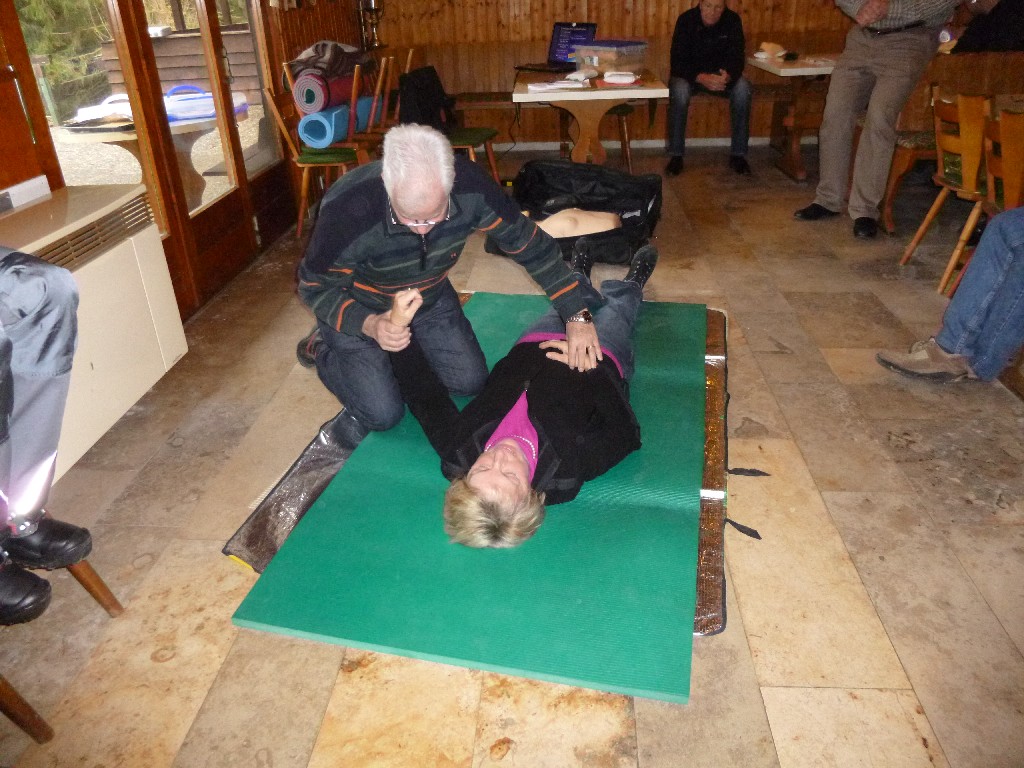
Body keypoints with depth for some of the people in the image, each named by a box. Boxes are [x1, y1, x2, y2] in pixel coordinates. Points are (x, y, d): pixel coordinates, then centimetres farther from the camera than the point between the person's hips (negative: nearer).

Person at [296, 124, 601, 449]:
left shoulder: (471, 187, -30)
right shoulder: (346, 210, -38)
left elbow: (530, 243, -18)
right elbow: (316, 288, -20)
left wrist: (577, 315, -23)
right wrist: (368, 325, -38)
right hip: (355, 309, -3)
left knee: (470, 381, -1)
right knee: (385, 412, -10)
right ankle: (324, 349, 16)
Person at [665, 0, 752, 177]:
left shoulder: (732, 20, -9)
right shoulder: (686, 20, -15)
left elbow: (736, 57, -13)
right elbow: (677, 61, -21)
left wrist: (728, 76, -38)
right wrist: (701, 77, -40)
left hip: (722, 75, 2)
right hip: (689, 74, -2)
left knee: (743, 88, -28)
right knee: (679, 90, -36)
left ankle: (738, 154, -19)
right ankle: (675, 155, -27)